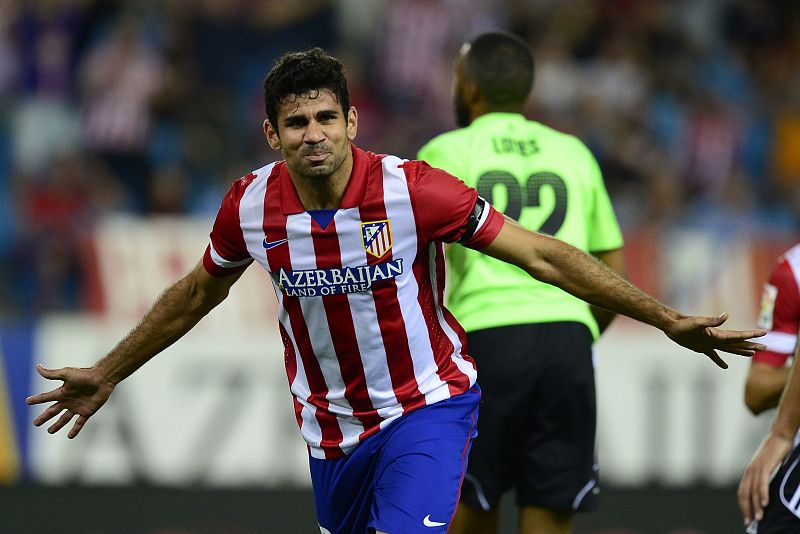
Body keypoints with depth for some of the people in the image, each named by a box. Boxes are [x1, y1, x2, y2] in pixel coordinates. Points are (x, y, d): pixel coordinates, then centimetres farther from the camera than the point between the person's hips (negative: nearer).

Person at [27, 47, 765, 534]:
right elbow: (197, 294, 11)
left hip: (427, 405, -4)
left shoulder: (411, 190, -21)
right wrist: (108, 374, 19)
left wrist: (666, 319, -16)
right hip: (330, 425, 4)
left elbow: (542, 255, -15)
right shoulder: (251, 206, -10)